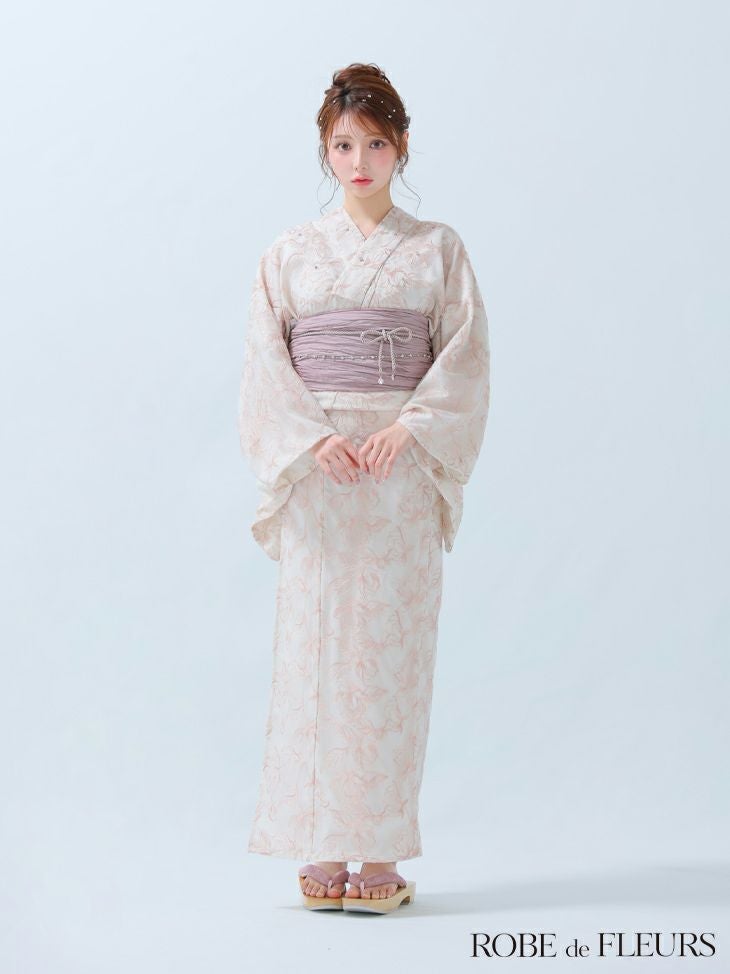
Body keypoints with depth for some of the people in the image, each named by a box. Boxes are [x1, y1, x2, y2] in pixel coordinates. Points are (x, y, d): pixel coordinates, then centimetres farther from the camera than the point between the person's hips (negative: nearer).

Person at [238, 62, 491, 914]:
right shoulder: (291, 253, 10)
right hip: (313, 466, 1)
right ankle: (322, 852, 7)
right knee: (315, 645, -1)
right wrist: (313, 438, -13)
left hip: (403, 466, 0)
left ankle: (381, 853, 6)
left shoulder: (438, 249, 8)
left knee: (391, 649, -1)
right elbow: (265, 363, 3)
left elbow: (464, 360, 1)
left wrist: (408, 430, -14)